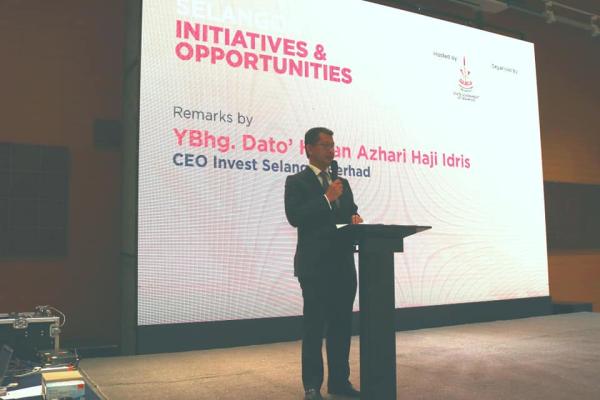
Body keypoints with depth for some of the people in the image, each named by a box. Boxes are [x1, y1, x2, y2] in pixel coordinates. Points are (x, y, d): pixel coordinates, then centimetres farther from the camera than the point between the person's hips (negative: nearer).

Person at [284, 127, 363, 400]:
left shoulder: (342, 183, 17)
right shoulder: (296, 182, -2)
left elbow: (351, 215, 18)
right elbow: (295, 217, -16)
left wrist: (355, 220, -4)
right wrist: (327, 198, -18)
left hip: (343, 263, 6)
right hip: (315, 265, -6)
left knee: (342, 325, 11)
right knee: (314, 326, 1)